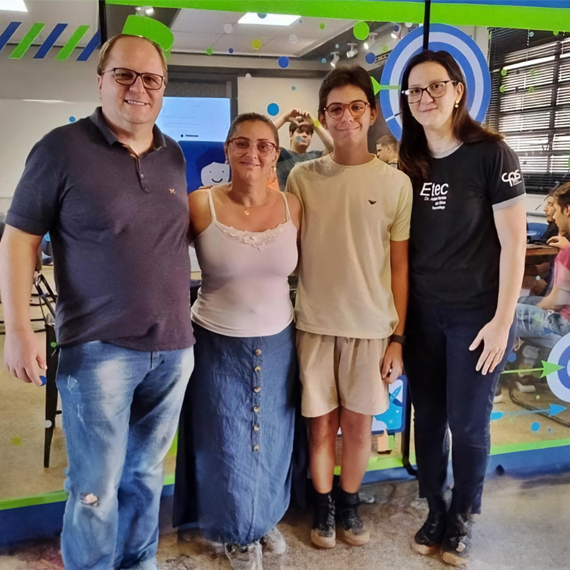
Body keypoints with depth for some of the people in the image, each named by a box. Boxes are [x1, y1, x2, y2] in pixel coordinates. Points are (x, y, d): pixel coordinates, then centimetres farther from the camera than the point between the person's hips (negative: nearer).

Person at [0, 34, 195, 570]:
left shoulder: (174, 157, 9)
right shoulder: (63, 147, -6)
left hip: (173, 347, 5)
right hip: (98, 349, -4)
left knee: (146, 474, 17)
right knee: (96, 488, 5)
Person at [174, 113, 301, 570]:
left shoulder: (292, 206, -6)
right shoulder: (200, 205, -14)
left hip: (277, 342, 3)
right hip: (219, 343, -2)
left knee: (272, 439, 20)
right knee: (227, 444, 13)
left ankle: (268, 519, 47)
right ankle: (239, 532, 39)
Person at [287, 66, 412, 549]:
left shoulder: (395, 182, -1)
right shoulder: (302, 177, 1)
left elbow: (399, 265, 1)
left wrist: (398, 336, 0)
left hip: (372, 326, 0)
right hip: (315, 323, 0)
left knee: (359, 423, 11)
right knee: (321, 423, 9)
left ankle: (349, 504, 34)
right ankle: (323, 507, 31)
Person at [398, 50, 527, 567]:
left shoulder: (491, 154, -9)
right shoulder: (408, 164, 4)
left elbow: (513, 242, -10)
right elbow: (402, 246, 9)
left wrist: (502, 320, -13)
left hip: (476, 314, -4)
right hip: (421, 315, 4)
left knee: (468, 423, 7)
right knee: (428, 418, 12)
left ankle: (463, 519, 29)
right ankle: (435, 511, 32)